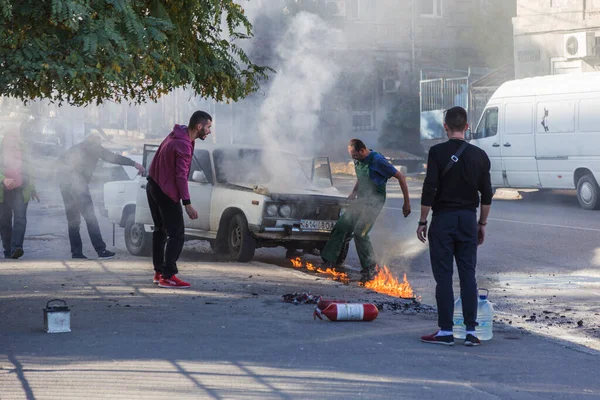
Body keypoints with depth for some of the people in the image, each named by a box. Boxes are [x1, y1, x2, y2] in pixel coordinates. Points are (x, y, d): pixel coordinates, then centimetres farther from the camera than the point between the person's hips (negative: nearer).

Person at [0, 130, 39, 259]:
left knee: (20, 219, -16)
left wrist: (32, 189, 26)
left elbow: (30, 171, 21)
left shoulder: (24, 153, 9)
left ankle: (16, 248, -27)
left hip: (21, 191, 1)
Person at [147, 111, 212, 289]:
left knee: (160, 230, 18)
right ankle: (168, 277, -10)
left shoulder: (177, 135, 6)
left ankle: (159, 272, 25)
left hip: (153, 186, 10)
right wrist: (187, 203, -24)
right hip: (166, 192, -10)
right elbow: (181, 176, -25)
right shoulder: (183, 145, -23)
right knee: (176, 235, -7)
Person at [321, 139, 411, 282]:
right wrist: (354, 192, 12)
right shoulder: (358, 160, 6)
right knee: (342, 226, -1)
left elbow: (400, 177, -13)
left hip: (374, 200, -8)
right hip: (360, 199, 8)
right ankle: (327, 261, 3)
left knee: (360, 233, -17)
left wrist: (407, 203, -12)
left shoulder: (377, 161, -18)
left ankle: (369, 269, -6)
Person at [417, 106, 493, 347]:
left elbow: (429, 190, -13)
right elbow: (486, 195, 4)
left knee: (443, 276, -1)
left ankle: (445, 331, -1)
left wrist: (422, 222, -5)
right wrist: (482, 224, 14)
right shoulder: (479, 155, 3)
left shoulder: (438, 152, -9)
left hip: (443, 219, -3)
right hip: (468, 219, 3)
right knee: (468, 275, 5)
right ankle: (471, 331, 2)